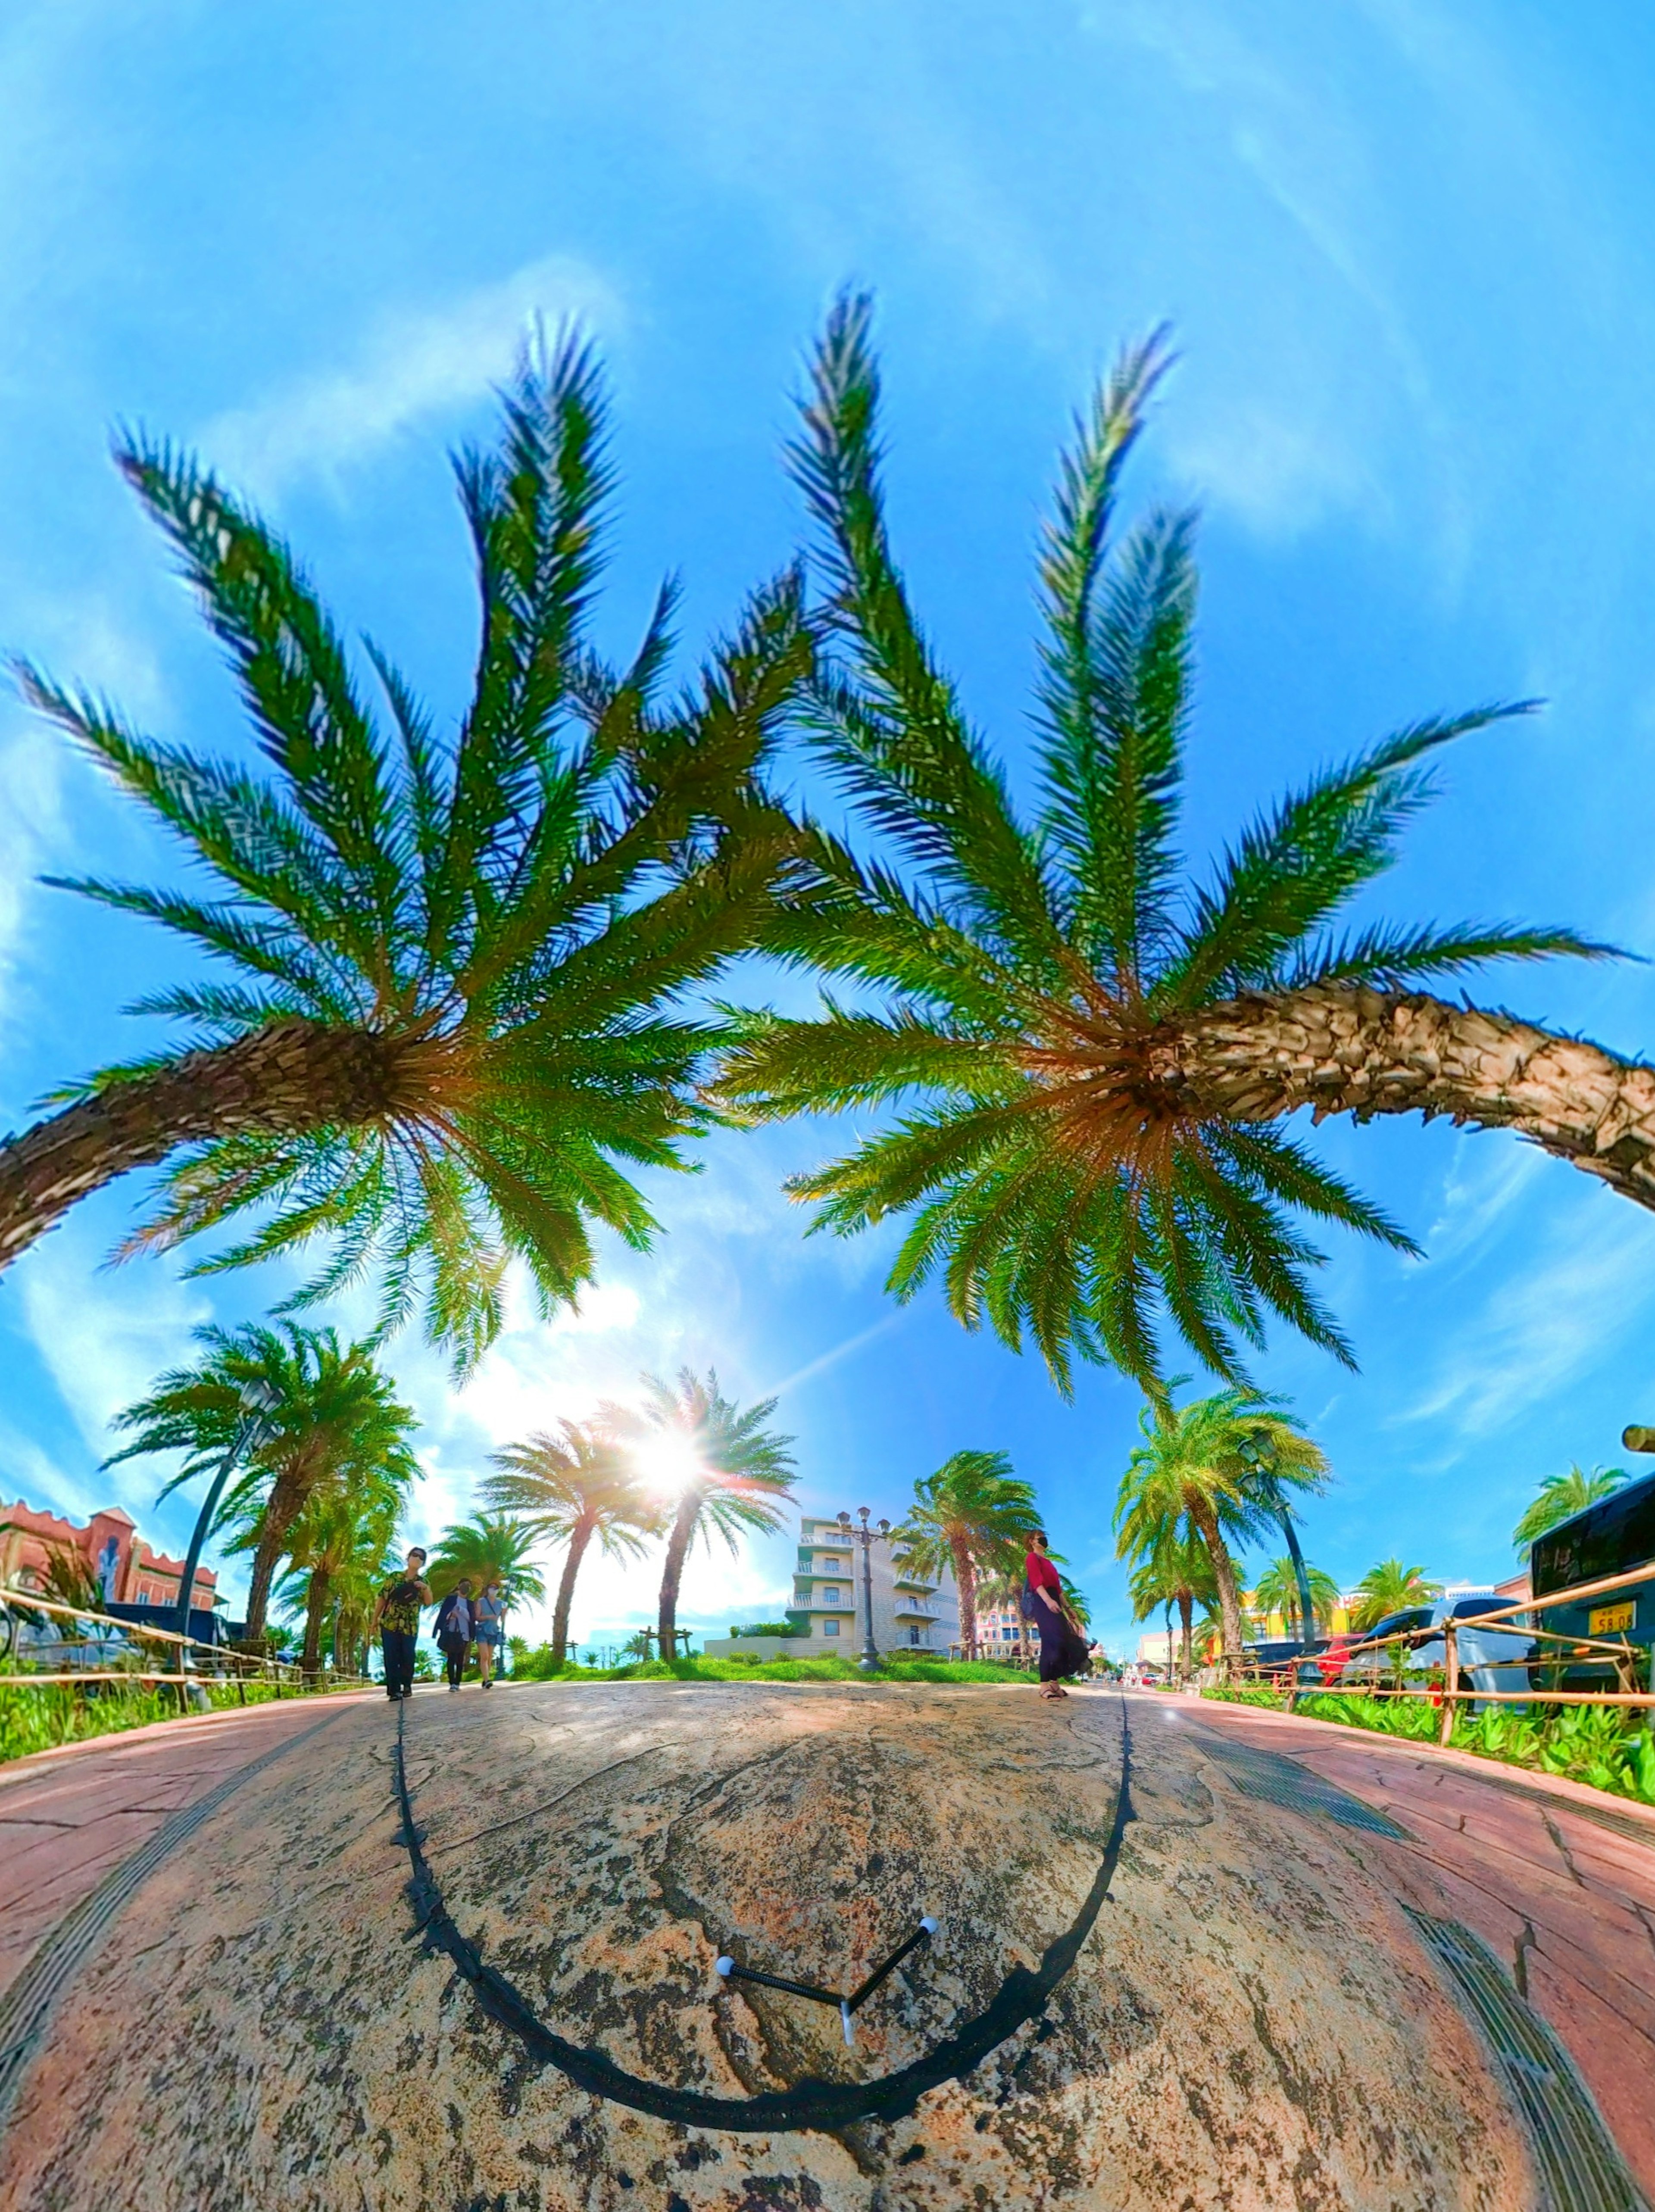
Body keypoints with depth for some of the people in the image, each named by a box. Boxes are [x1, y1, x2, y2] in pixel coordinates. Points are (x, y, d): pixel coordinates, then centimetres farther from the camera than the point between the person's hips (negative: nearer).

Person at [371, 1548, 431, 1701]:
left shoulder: (422, 1582, 5)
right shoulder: (394, 1577, 2)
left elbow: (429, 1602, -4)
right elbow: (382, 1599, 4)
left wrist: (425, 1588, -20)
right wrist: (374, 1621, 2)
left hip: (410, 1627, 1)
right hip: (389, 1624, -1)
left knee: (408, 1658, 3)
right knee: (391, 1658, -4)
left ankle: (407, 1686, 23)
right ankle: (394, 1690, 4)